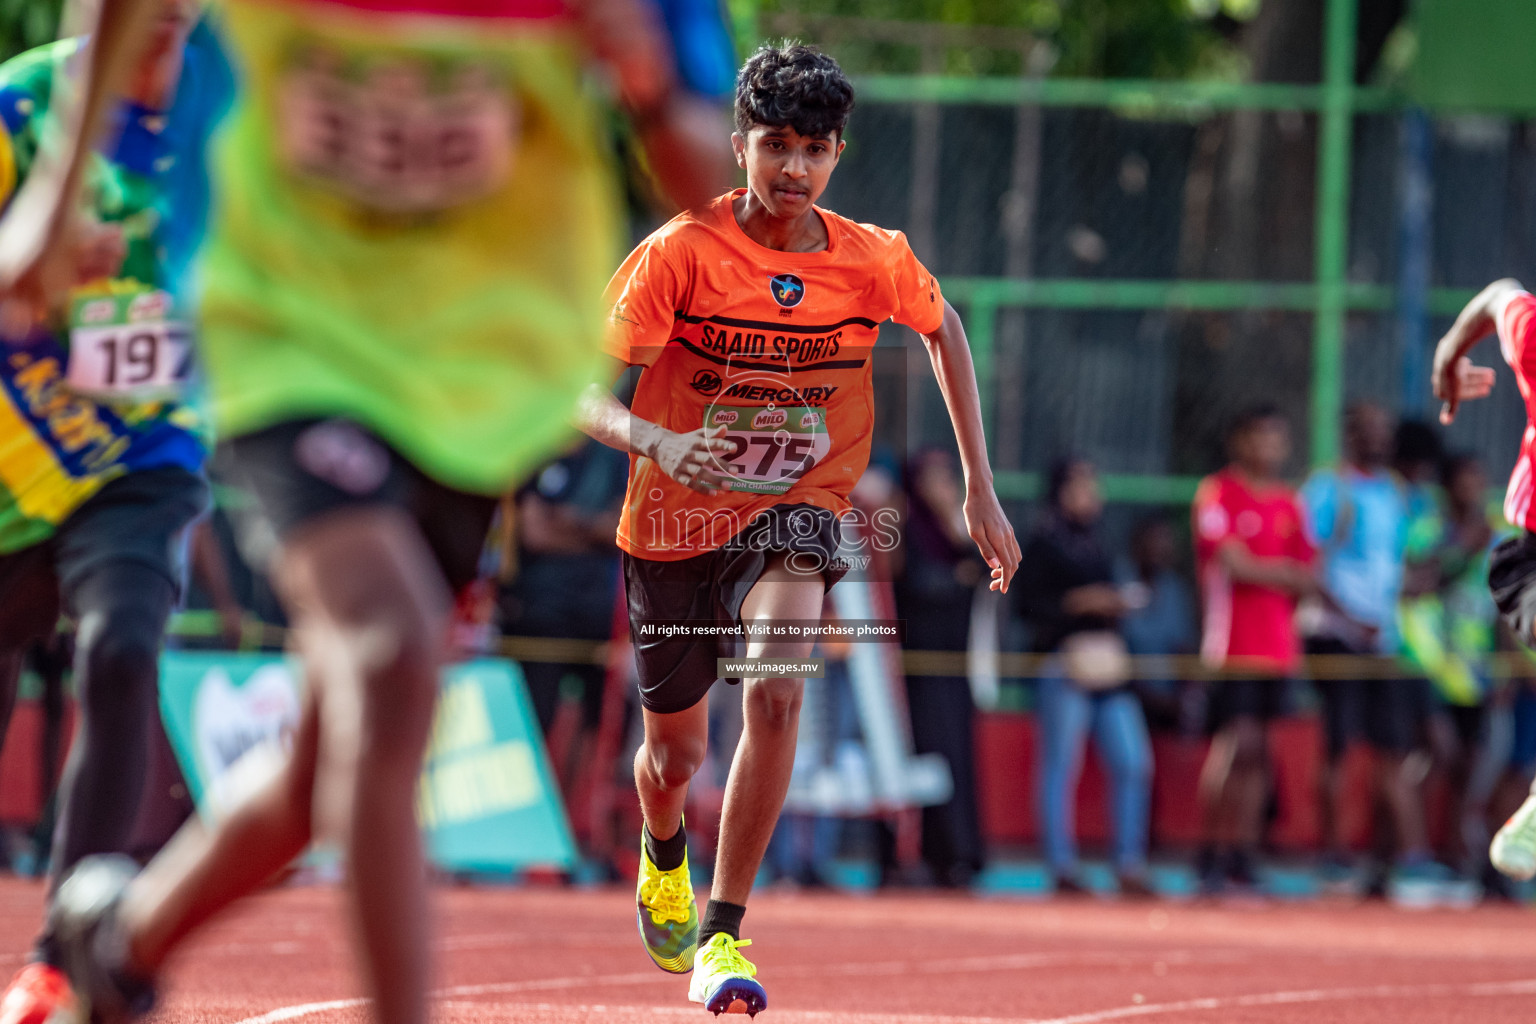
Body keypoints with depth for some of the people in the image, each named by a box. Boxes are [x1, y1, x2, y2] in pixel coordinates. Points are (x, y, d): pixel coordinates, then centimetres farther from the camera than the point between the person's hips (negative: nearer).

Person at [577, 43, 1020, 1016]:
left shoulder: (876, 261, -10)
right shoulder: (679, 253, -17)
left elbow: (944, 328, 12)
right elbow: (584, 392, -20)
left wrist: (980, 489, 10)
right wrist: (656, 442, -42)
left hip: (793, 517, 0)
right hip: (674, 524, 0)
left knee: (775, 693, -28)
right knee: (675, 756, 13)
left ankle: (721, 934, -19)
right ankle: (664, 863, 51)